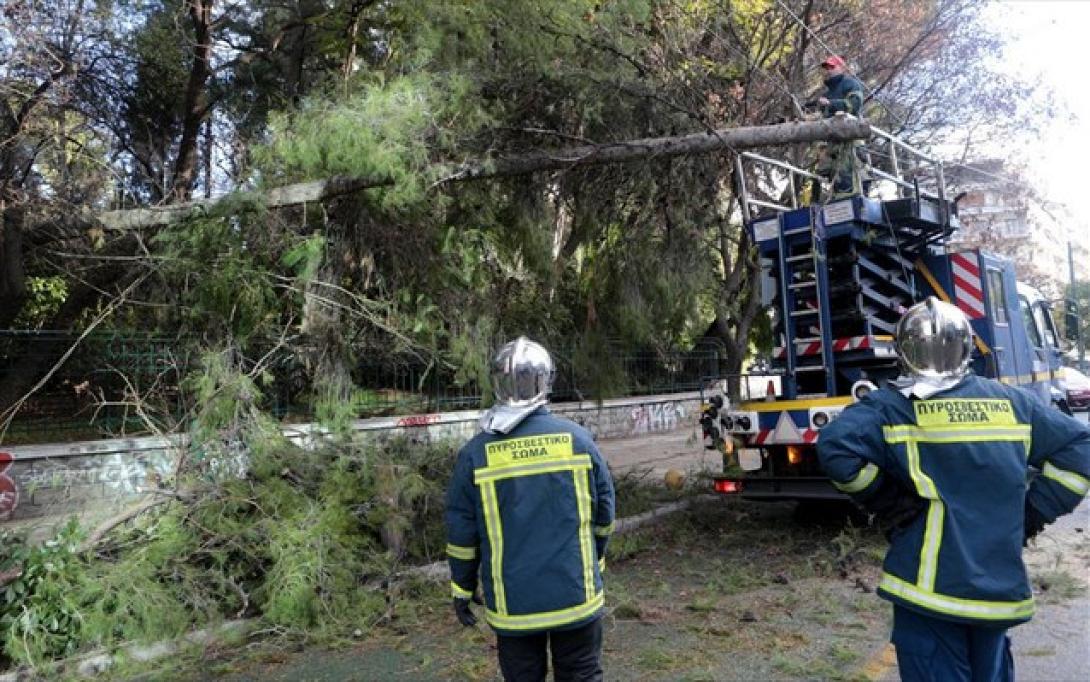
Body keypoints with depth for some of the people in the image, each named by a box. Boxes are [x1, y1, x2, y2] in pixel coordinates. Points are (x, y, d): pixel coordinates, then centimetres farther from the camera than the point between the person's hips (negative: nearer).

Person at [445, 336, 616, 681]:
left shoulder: (475, 452, -9)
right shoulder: (576, 437, -8)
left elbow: (461, 533, -4)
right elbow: (604, 513, 1)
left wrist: (462, 589, 10)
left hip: (512, 604, 0)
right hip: (577, 595, 0)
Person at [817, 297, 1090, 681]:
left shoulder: (890, 406, -11)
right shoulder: (1011, 402, 5)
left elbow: (836, 448, -25)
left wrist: (883, 501, -10)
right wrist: (1033, 513, 8)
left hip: (930, 590, -5)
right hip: (1001, 588, 5)